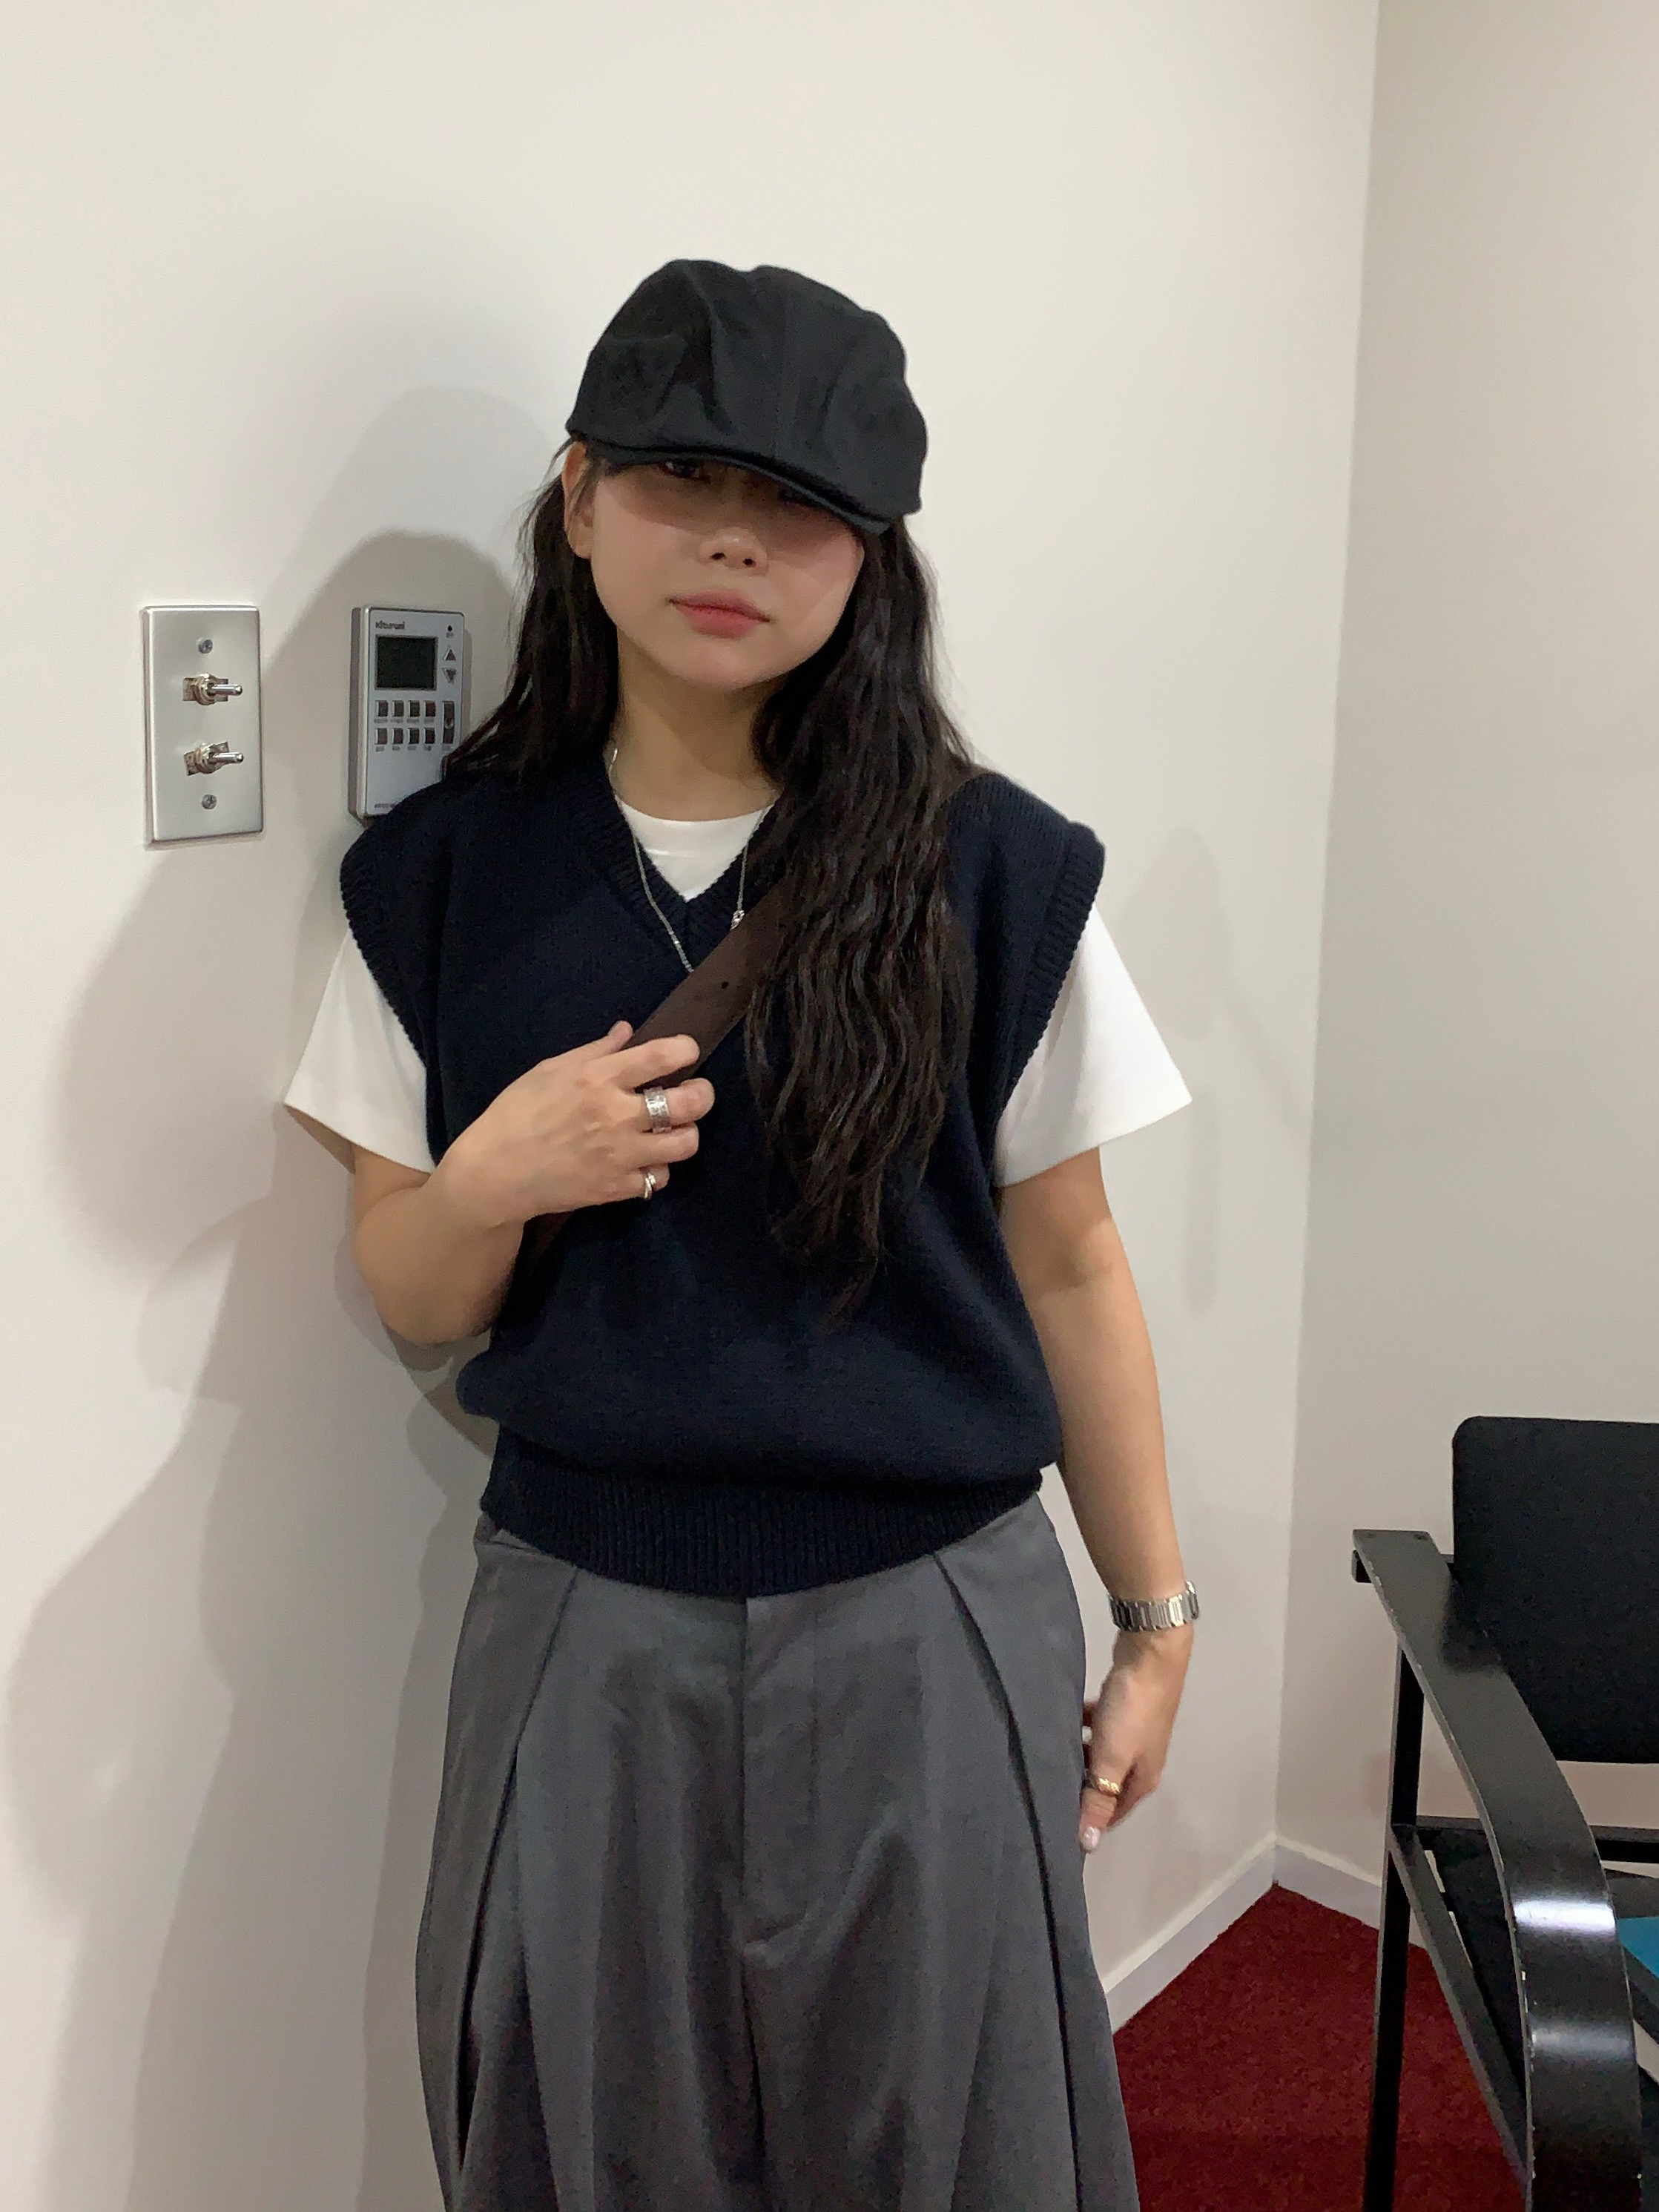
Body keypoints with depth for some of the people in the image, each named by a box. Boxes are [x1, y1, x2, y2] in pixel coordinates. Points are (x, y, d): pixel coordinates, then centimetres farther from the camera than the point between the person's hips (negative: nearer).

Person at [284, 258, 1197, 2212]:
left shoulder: (990, 871, -7)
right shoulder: (443, 876, -2)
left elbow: (1065, 1267, 2)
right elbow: (409, 1299, 5)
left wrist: (1154, 1618, 6)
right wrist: (492, 1182, -17)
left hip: (929, 1632, -1)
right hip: (583, 1630, 1)